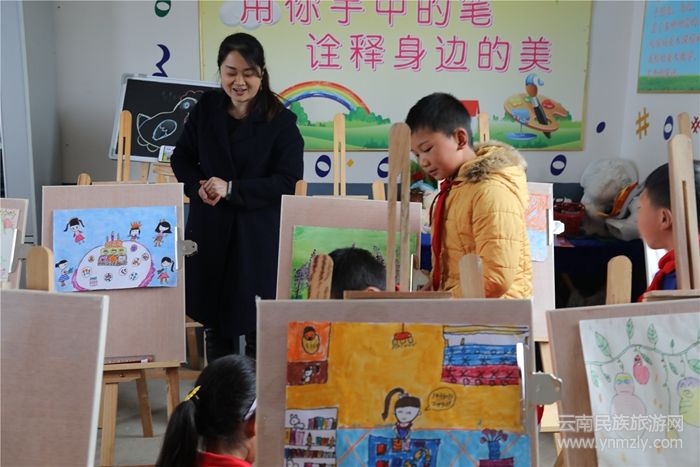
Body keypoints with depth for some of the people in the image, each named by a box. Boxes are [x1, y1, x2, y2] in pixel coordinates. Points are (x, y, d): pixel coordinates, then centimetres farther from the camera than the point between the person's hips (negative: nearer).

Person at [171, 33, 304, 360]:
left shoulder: (281, 121, -9)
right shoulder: (206, 108, 4)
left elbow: (288, 180, -14)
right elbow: (182, 157, 12)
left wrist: (232, 189, -20)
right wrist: (198, 186, -9)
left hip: (260, 234, -4)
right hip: (210, 229, 4)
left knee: (257, 325, 2)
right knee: (215, 322, 15)